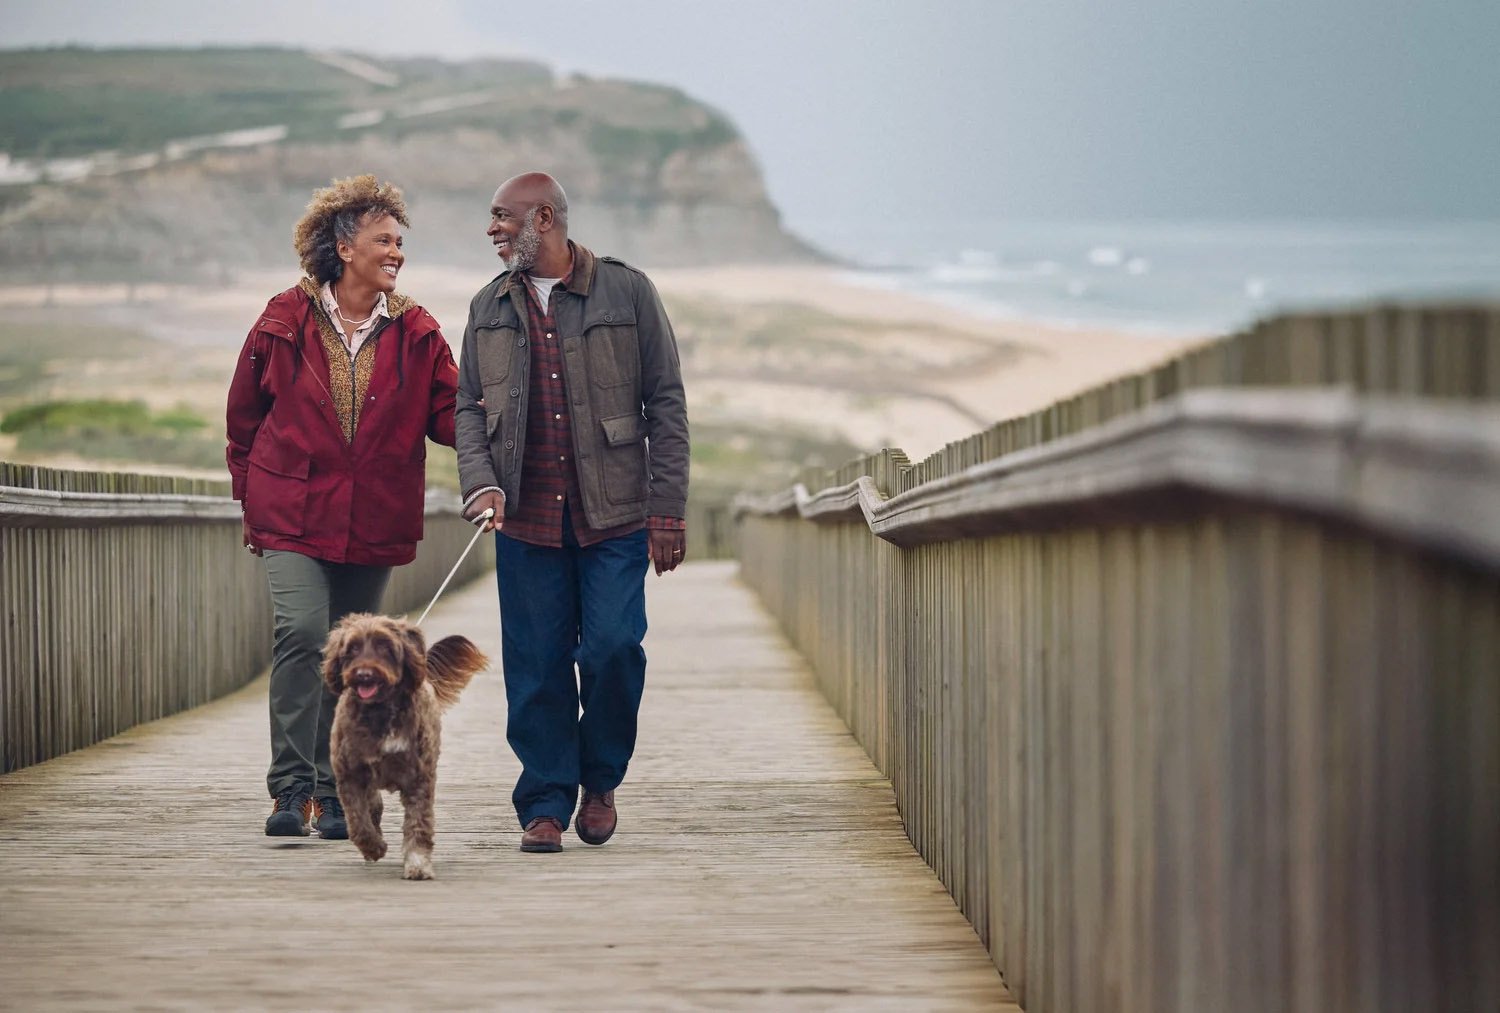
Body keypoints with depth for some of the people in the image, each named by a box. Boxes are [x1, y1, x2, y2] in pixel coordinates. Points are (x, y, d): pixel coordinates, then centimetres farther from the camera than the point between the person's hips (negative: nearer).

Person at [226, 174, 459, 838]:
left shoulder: (415, 334, 4)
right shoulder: (286, 323, -1)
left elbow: (447, 415, 5)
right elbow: (245, 415, 10)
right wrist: (252, 496, 11)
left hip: (374, 524, 3)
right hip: (294, 515, -3)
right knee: (302, 633, -19)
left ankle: (334, 795, 15)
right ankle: (291, 788, -14)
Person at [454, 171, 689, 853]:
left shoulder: (626, 292, 2)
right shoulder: (490, 309, 12)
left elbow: (665, 402, 2)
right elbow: (469, 408, 13)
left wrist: (668, 511, -4)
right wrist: (480, 482, -7)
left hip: (614, 516, -3)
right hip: (526, 517, 3)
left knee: (613, 646, -11)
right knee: (536, 665, 0)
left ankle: (600, 779, 12)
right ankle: (545, 804, 10)